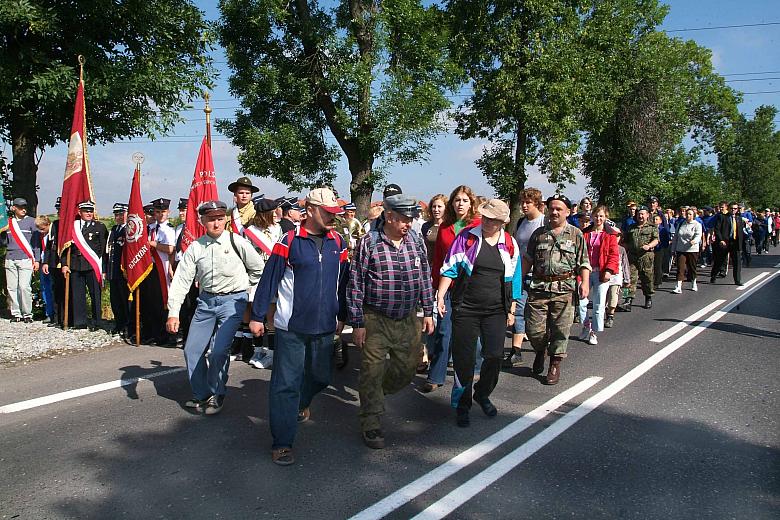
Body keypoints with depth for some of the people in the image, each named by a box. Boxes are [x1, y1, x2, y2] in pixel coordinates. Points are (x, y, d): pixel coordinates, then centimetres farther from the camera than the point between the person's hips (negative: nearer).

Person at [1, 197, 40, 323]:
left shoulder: (31, 221, 4)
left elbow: (36, 242, 4)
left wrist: (36, 260, -2)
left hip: (26, 259, -4)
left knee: (24, 287, -10)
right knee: (11, 287, 3)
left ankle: (27, 314, -1)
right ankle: (15, 313, 12)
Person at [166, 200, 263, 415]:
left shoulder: (236, 242, -8)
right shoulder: (195, 248, 0)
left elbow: (258, 268, 6)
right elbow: (181, 280, -3)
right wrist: (173, 313, -9)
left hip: (232, 301, -4)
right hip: (206, 301, 4)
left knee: (219, 351, -13)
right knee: (192, 350, 6)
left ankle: (217, 395, 11)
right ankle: (200, 395, 27)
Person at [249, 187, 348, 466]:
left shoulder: (337, 242, 5)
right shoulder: (289, 241, -9)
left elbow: (343, 281, 14)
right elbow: (269, 279, -7)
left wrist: (342, 315, 17)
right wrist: (257, 316, -7)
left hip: (324, 327, 5)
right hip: (291, 327, -5)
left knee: (321, 376, 18)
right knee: (286, 383, -2)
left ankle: (301, 404, 50)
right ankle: (282, 443, 7)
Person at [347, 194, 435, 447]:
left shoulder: (416, 241, 3)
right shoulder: (369, 243, -11)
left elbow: (425, 278, 13)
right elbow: (355, 285, -9)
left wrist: (428, 312, 11)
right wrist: (357, 324, -10)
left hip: (409, 321, 5)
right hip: (376, 321, -5)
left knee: (407, 369, 13)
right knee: (372, 372, 0)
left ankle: (375, 394, 41)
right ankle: (371, 424, 16)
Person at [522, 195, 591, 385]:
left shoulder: (576, 234, 7)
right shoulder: (538, 233, 12)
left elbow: (584, 263, 5)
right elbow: (527, 259, 15)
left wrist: (585, 283, -8)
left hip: (564, 289, -1)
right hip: (538, 287, 2)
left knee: (560, 329, 1)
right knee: (533, 329, 1)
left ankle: (555, 364, 16)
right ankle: (540, 351, 31)